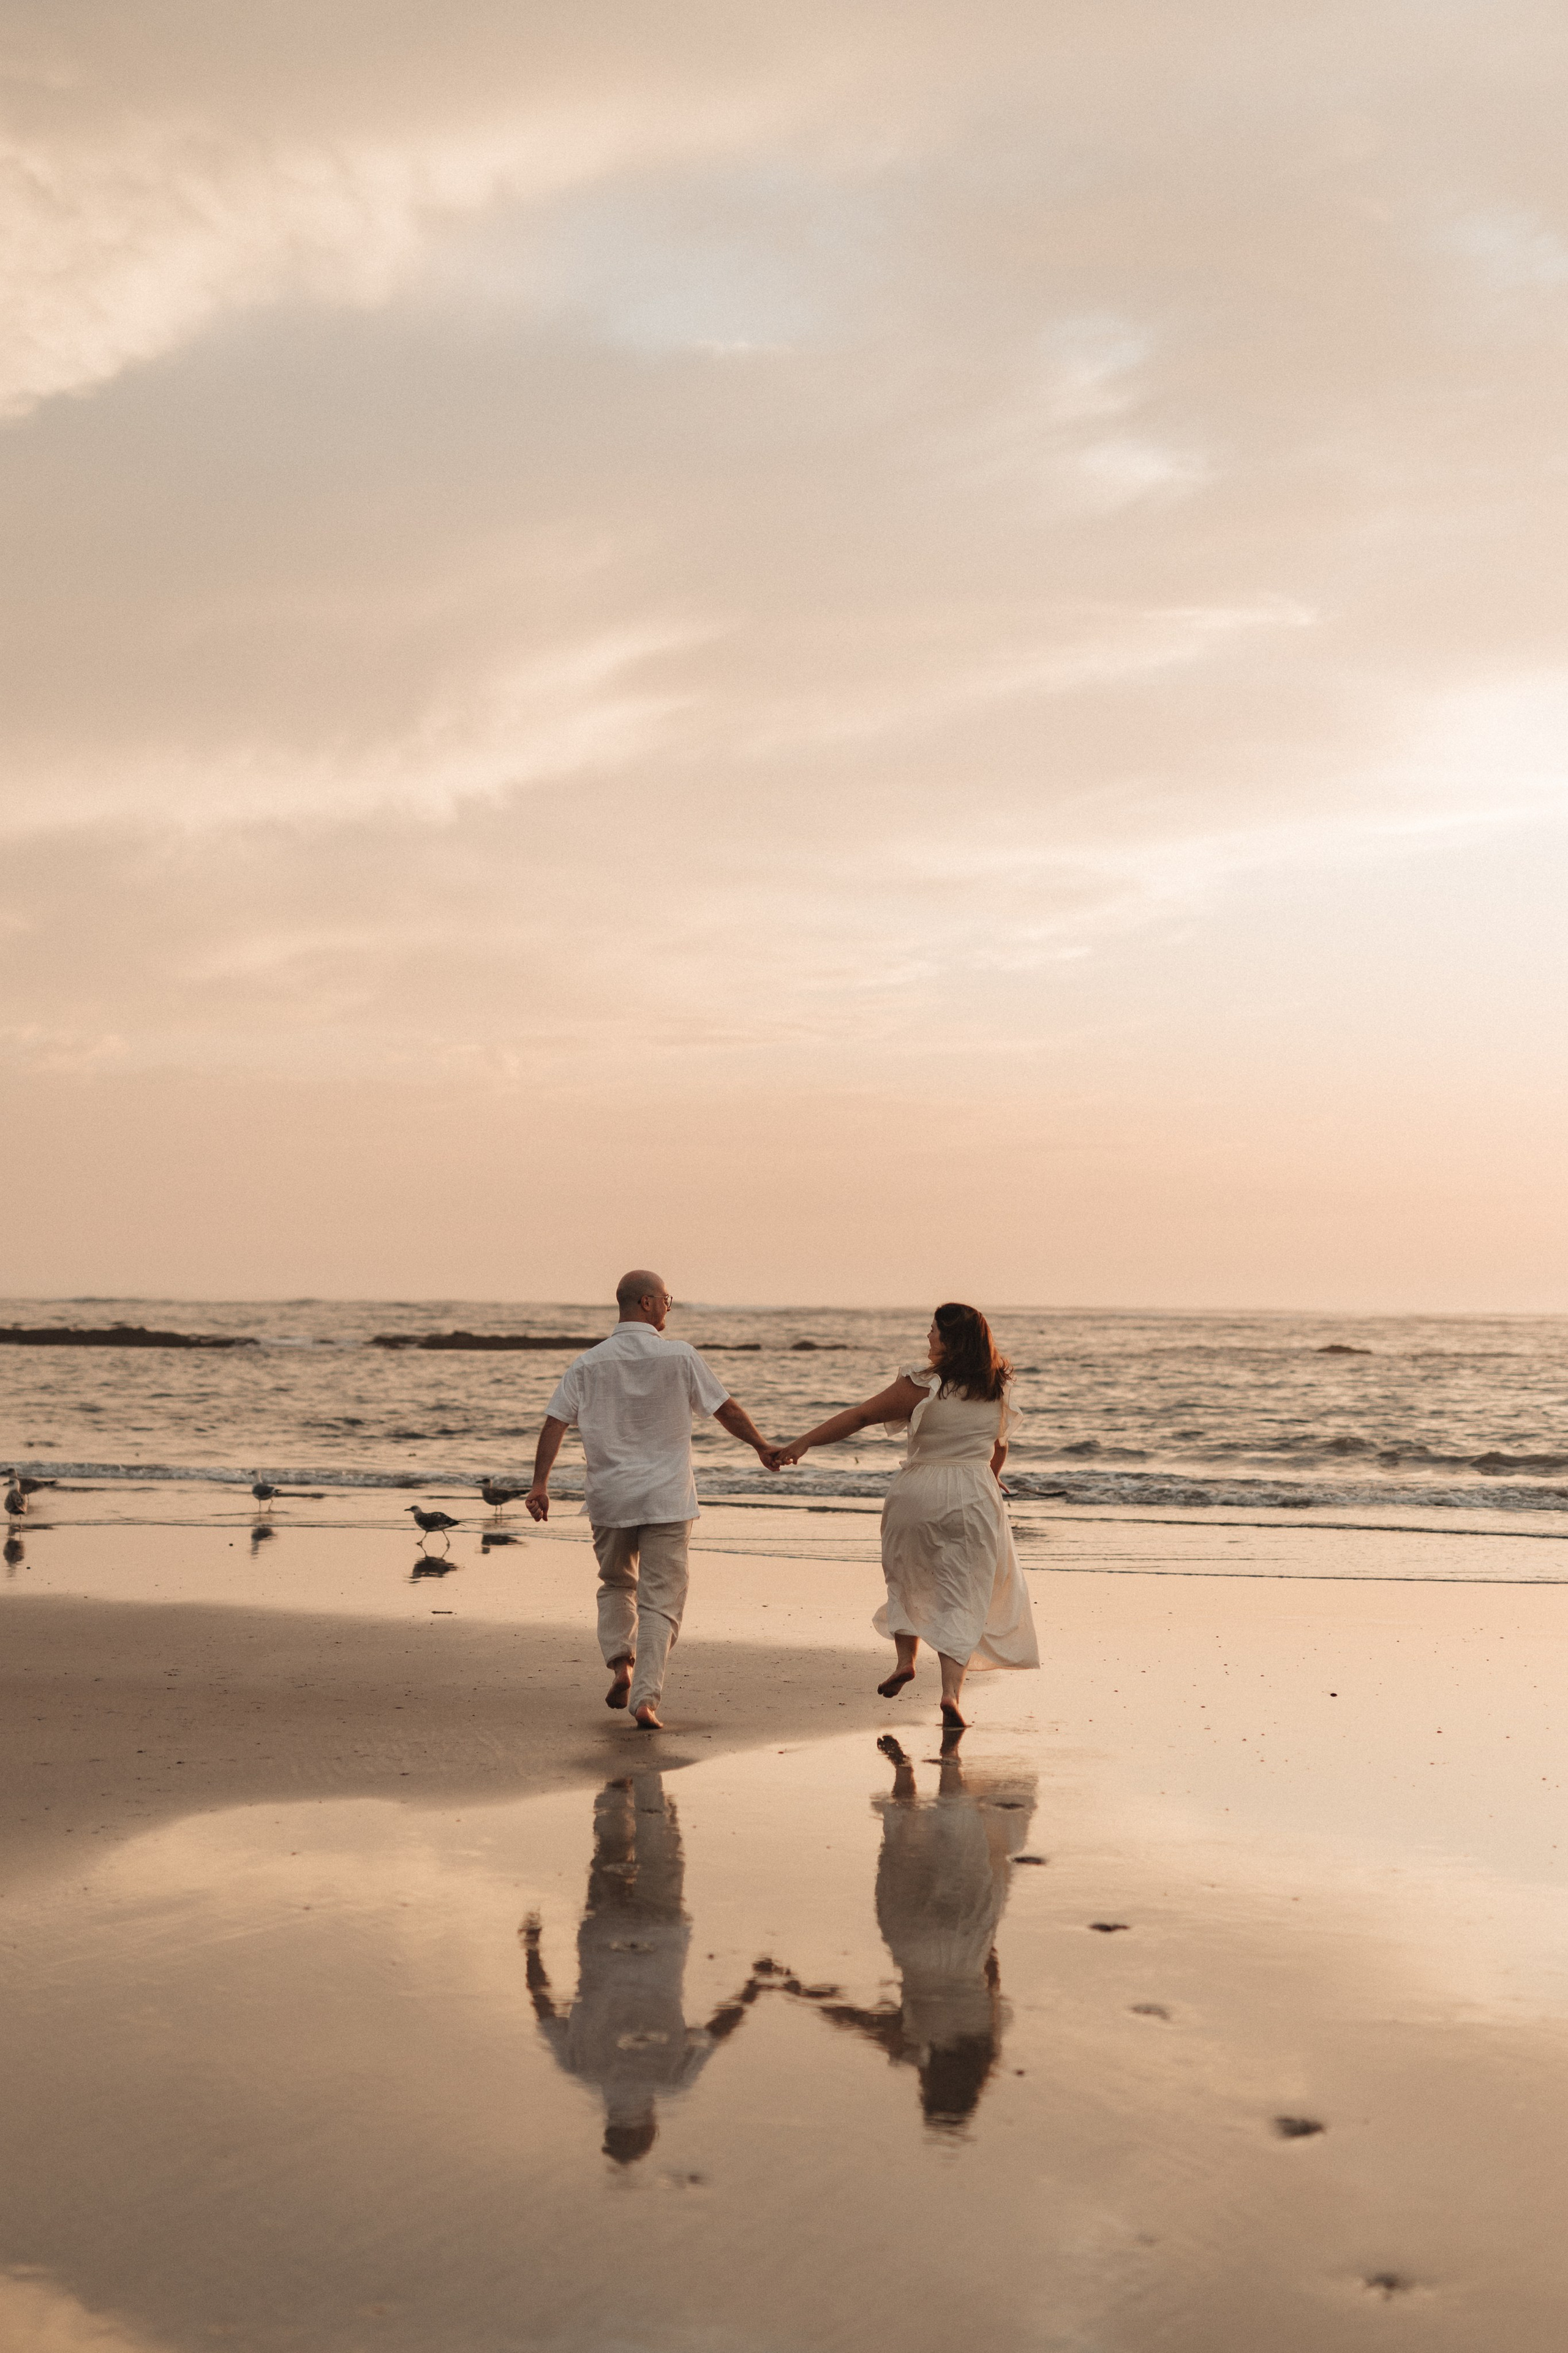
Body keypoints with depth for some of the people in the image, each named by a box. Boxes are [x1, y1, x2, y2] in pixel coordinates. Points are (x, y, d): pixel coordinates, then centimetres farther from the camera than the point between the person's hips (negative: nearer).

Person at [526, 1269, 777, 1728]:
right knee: (659, 1601, 2)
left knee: (616, 1585, 24)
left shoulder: (588, 1364, 1)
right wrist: (762, 1446, 14)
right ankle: (645, 1699, -7)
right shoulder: (679, 1356, -5)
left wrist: (540, 1484, -4)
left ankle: (620, 1665, 6)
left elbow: (555, 1423, -4)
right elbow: (726, 1409, 1)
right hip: (667, 1499, -2)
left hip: (609, 1497, 3)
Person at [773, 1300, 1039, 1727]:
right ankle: (951, 1692, -11)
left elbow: (859, 1416, -14)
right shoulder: (996, 1389, 2)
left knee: (908, 1578, 23)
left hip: (920, 1491, -2)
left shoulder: (921, 1386, -12)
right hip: (975, 1498, 2)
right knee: (962, 1596, 1)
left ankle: (905, 1660, 21)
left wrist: (802, 1443, -12)